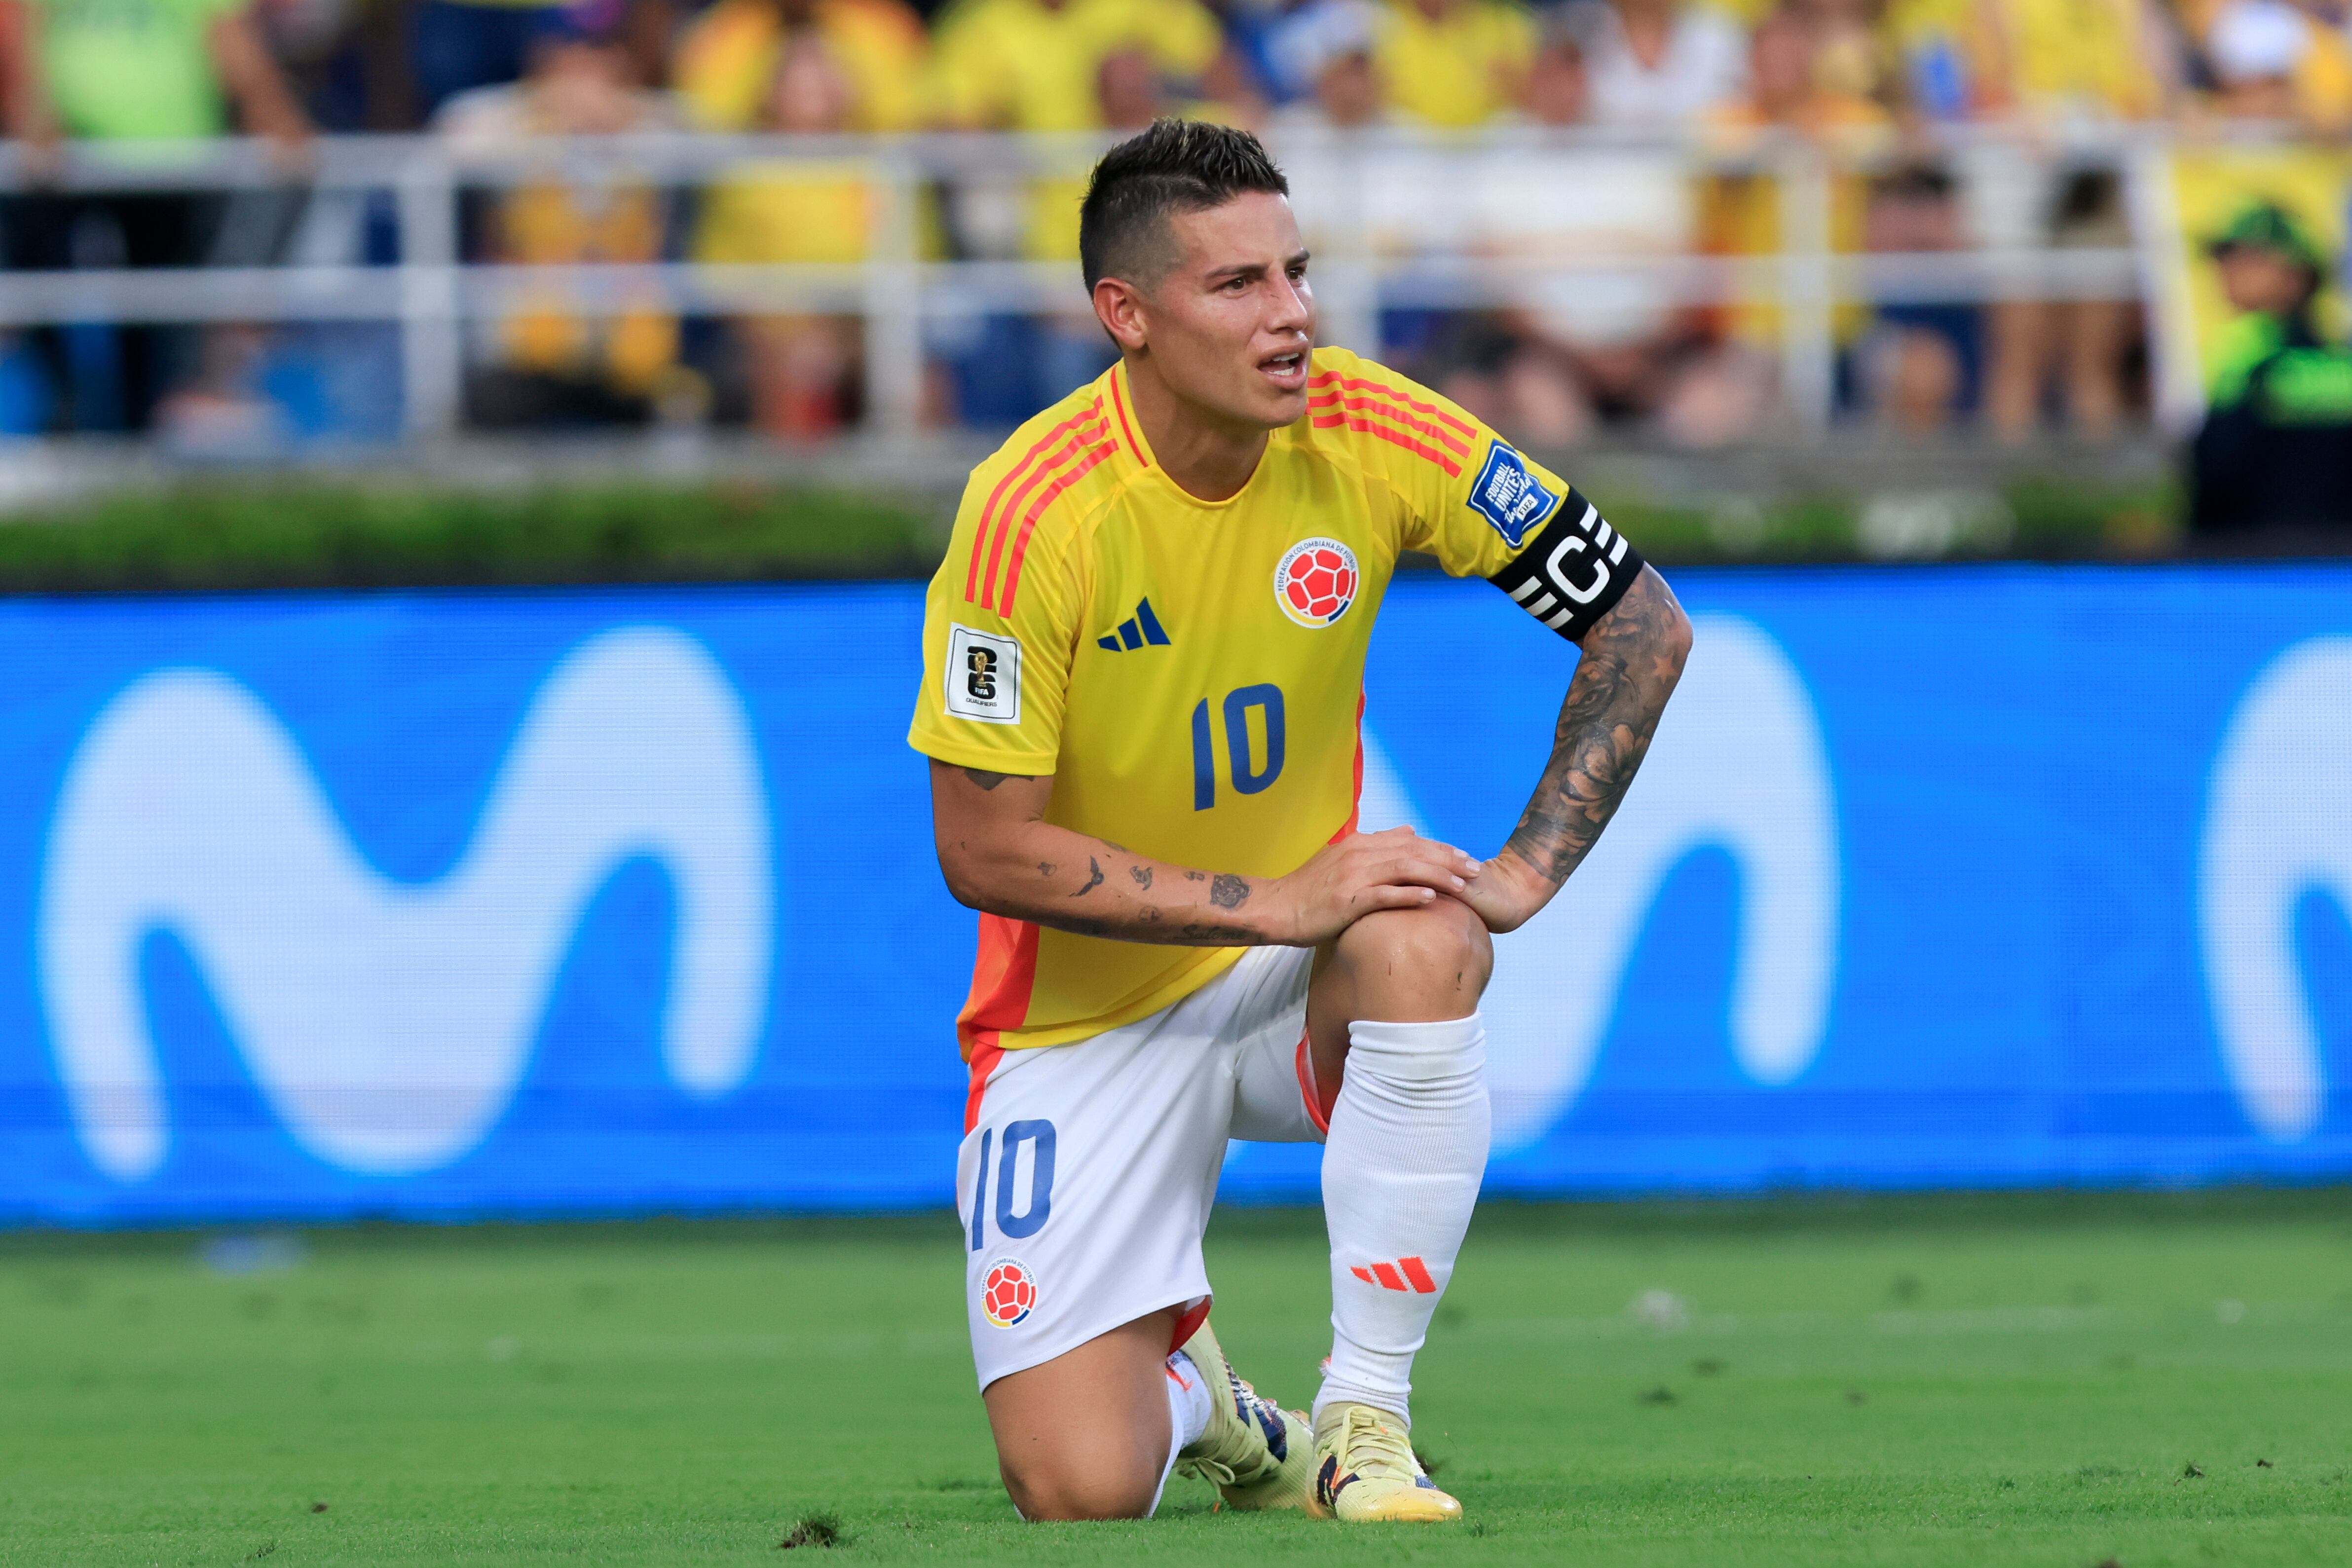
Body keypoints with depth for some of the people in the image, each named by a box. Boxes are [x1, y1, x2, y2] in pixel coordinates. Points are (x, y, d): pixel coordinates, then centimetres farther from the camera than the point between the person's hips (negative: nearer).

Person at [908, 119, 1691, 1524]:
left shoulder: (1370, 435, -12)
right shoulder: (1034, 512, -22)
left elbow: (1645, 627, -2)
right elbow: (985, 849, -19)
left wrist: (1527, 870, -14)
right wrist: (1271, 904, -25)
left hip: (1297, 983, 3)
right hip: (1093, 1014, -2)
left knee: (1423, 942, -35)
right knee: (1082, 1491, -16)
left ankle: (1365, 1419, -19)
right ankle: (1179, 1385, 24)